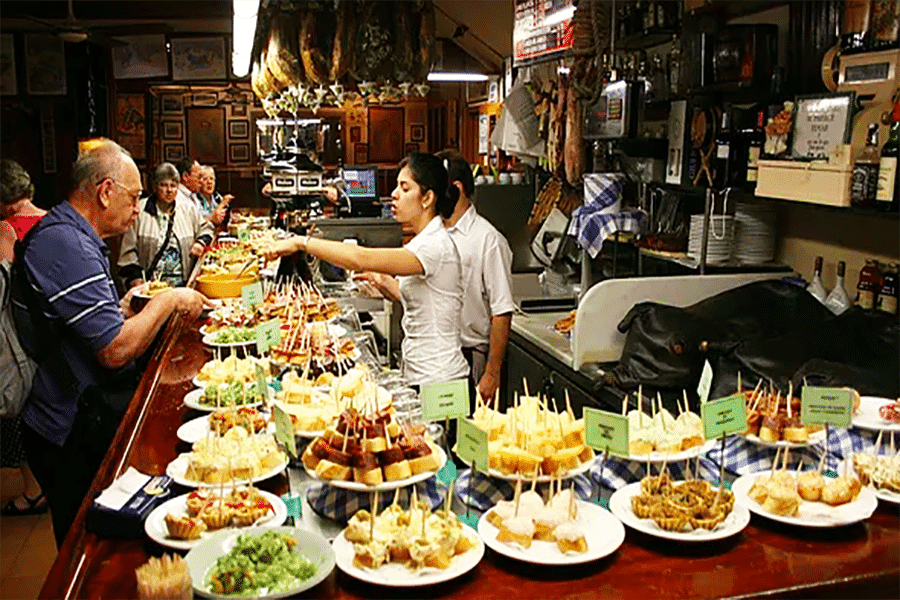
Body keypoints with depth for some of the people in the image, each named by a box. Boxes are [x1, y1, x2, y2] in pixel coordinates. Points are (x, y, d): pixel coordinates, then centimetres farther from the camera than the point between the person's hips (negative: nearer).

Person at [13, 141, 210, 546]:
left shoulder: (67, 235, 12)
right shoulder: (66, 246, -22)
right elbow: (115, 350, -25)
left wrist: (126, 306, 11)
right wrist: (167, 301, -13)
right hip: (75, 439, -10)